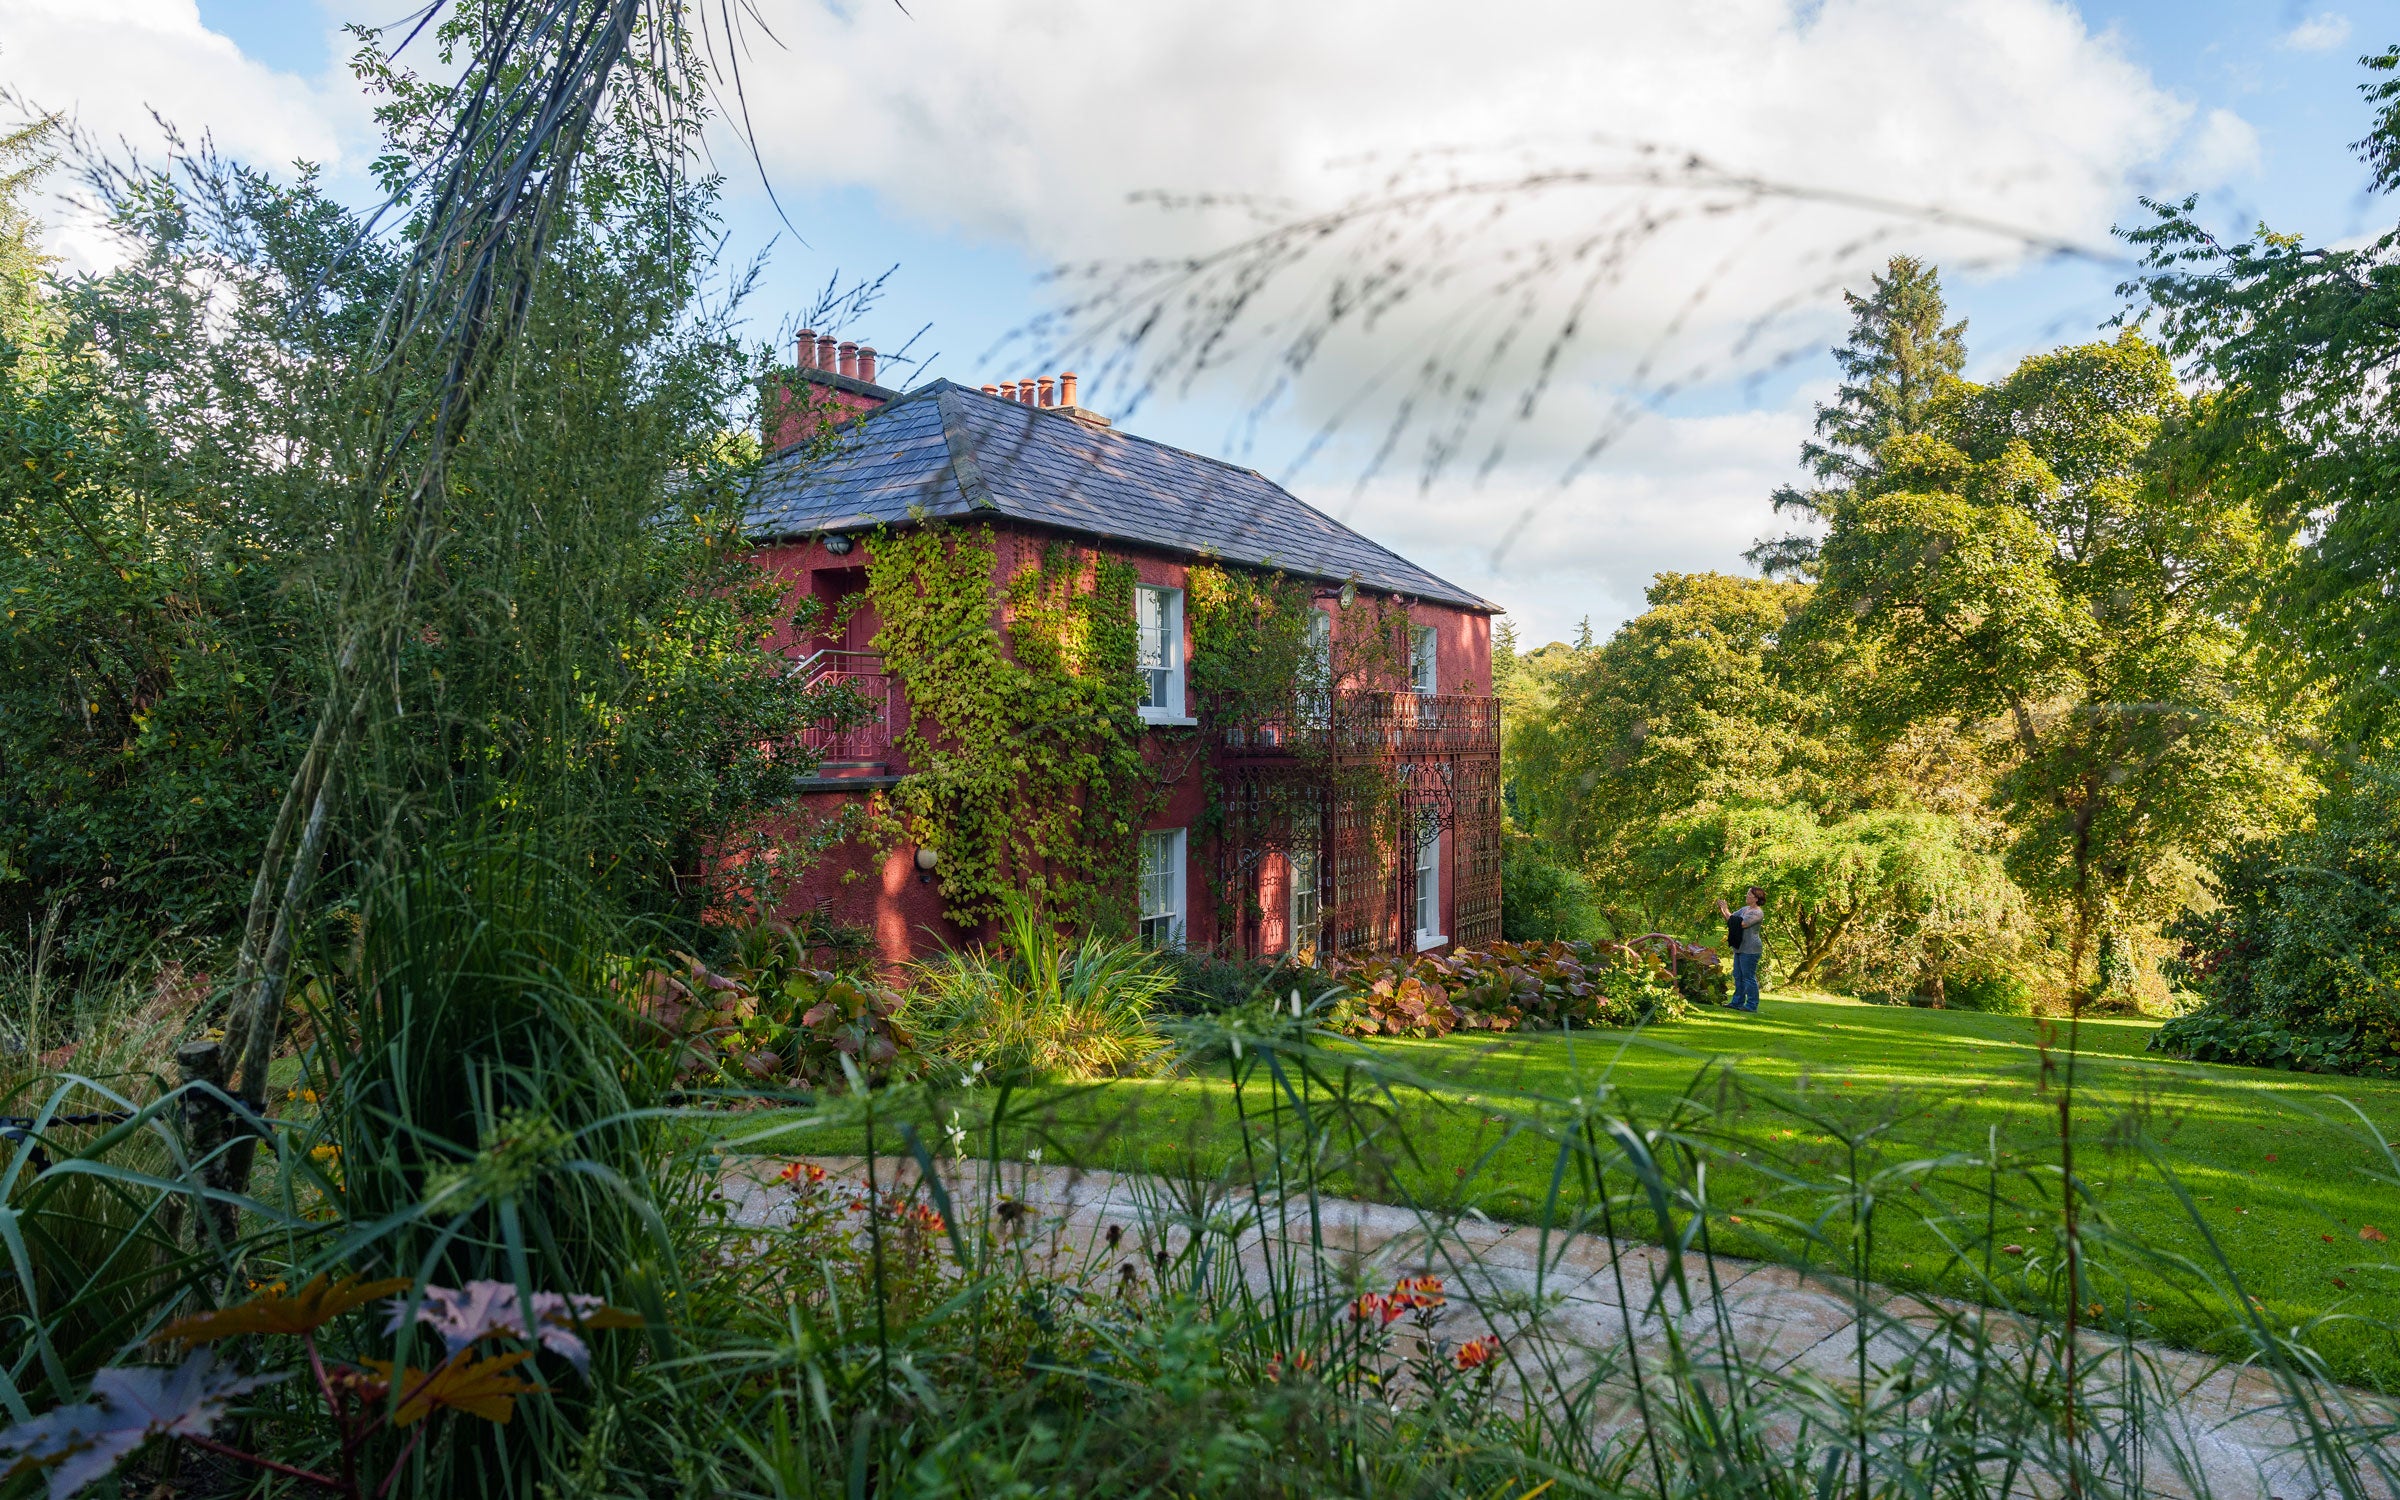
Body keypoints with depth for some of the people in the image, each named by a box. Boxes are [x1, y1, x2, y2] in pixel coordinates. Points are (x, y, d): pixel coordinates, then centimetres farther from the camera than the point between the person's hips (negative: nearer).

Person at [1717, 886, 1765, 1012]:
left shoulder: (1758, 913, -15)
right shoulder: (1745, 909, 13)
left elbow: (1740, 924, -23)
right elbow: (1731, 918, 15)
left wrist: (1726, 911, -18)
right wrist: (1722, 910, -2)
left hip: (1750, 950, -9)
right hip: (1740, 948, 9)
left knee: (1749, 977, -5)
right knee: (1738, 976, 14)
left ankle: (1752, 1005, 1)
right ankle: (1737, 1002, 21)